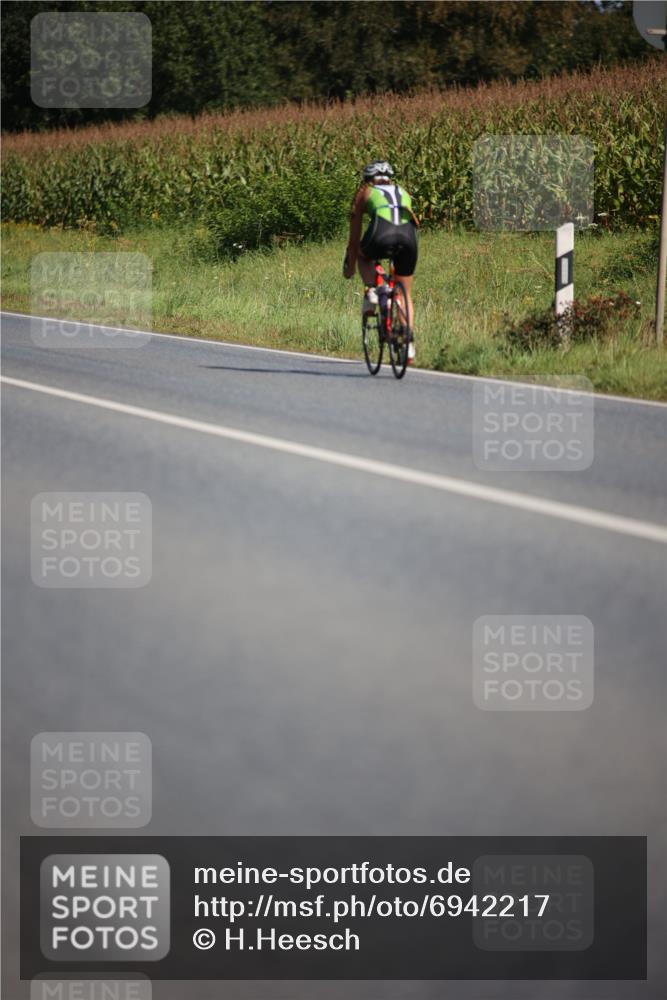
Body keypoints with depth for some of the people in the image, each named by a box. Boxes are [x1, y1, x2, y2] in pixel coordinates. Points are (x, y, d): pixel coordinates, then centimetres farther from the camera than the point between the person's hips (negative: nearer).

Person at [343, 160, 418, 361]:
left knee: (363, 255, 34)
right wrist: (398, 259, 60)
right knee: (405, 293, 21)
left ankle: (370, 291, 8)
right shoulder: (403, 193, 36)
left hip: (381, 237, -3)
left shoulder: (365, 193, 28)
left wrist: (350, 266, 43)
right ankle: (409, 343, 13)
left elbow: (355, 235, 31)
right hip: (408, 238, 3)